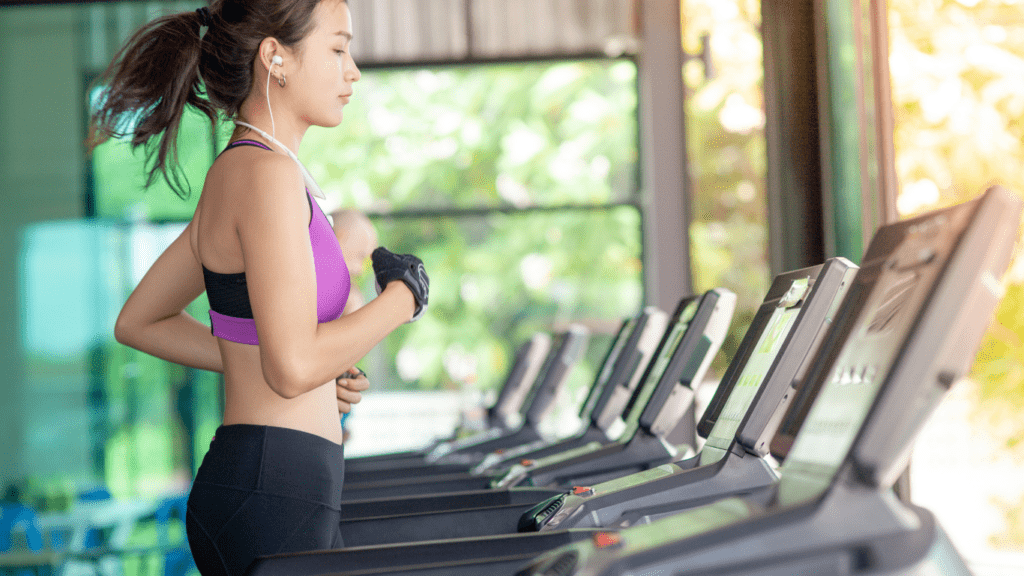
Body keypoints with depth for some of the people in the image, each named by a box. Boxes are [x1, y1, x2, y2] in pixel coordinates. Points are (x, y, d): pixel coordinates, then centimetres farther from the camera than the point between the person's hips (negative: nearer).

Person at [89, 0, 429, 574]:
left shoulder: (240, 172, 13)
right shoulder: (265, 172, -15)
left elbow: (138, 323, 20)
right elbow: (294, 366, -23)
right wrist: (405, 295, -8)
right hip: (271, 503, -10)